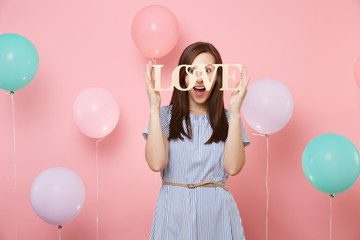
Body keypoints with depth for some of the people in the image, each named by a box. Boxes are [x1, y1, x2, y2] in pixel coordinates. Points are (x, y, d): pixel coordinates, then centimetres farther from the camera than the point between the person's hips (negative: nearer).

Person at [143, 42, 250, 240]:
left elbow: (233, 167, -12)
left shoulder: (227, 119, 4)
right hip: (174, 213, -1)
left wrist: (235, 111, -13)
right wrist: (154, 108, -13)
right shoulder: (166, 115, 1)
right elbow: (156, 163, -14)